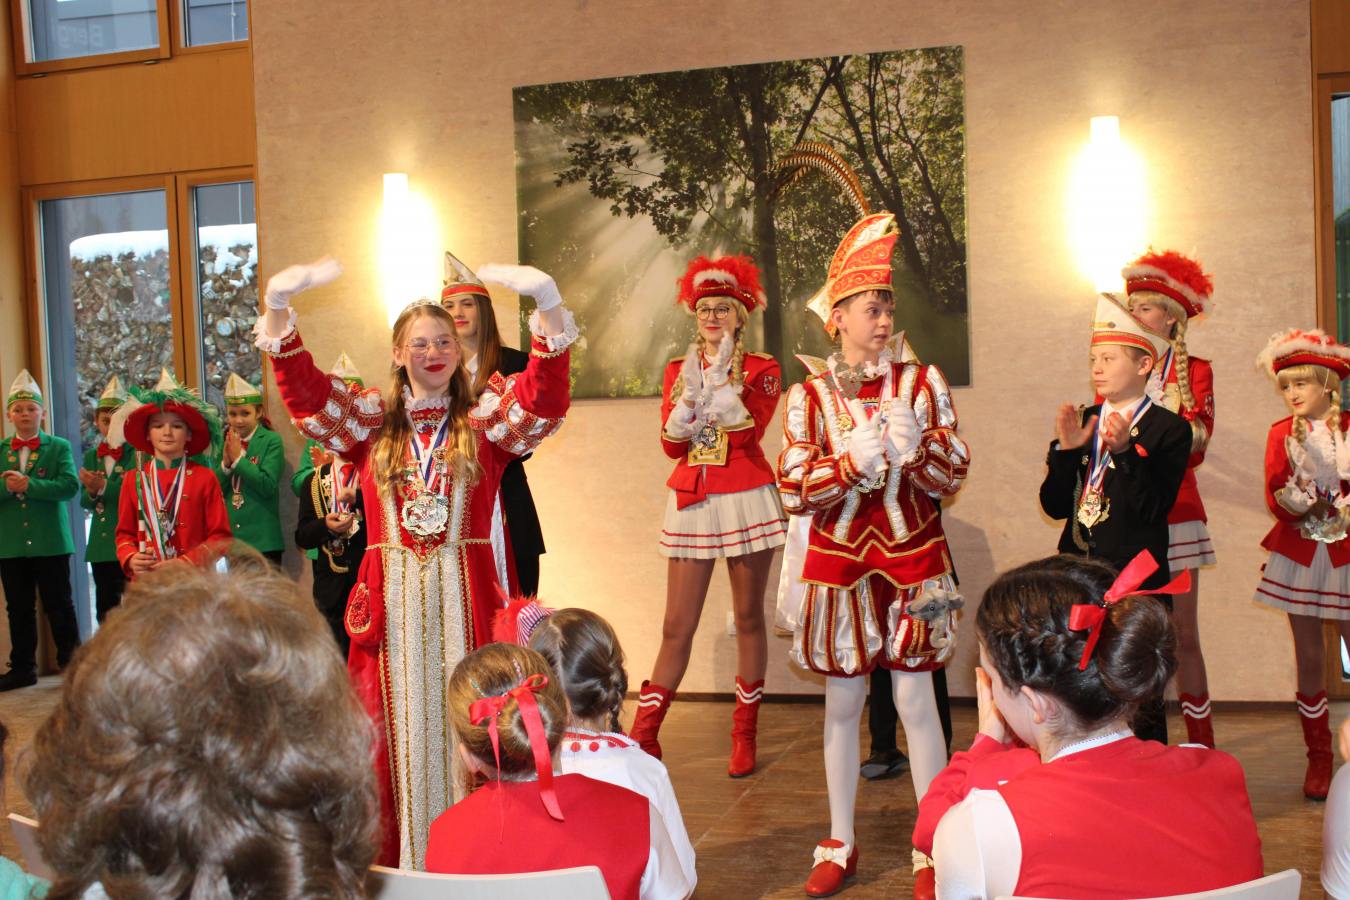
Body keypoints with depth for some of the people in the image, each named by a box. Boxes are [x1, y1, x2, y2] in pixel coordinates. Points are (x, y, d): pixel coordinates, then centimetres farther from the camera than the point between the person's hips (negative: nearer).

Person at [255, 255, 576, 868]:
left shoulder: (485, 422, 5)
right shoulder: (371, 422, 10)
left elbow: (544, 396, -12)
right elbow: (304, 391, -3)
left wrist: (549, 303, -29)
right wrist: (278, 307, -19)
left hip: (465, 598, -1)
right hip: (390, 600, 1)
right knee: (392, 732, 4)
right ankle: (394, 863, 13)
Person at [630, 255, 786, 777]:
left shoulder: (761, 370, 2)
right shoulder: (677, 371, 11)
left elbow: (749, 431, -14)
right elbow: (671, 444, 1)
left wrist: (722, 380, -19)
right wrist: (690, 393, -13)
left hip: (746, 499, -2)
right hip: (692, 502, 2)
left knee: (748, 619, 6)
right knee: (677, 626, 0)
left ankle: (745, 738, 16)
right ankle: (642, 739, 2)